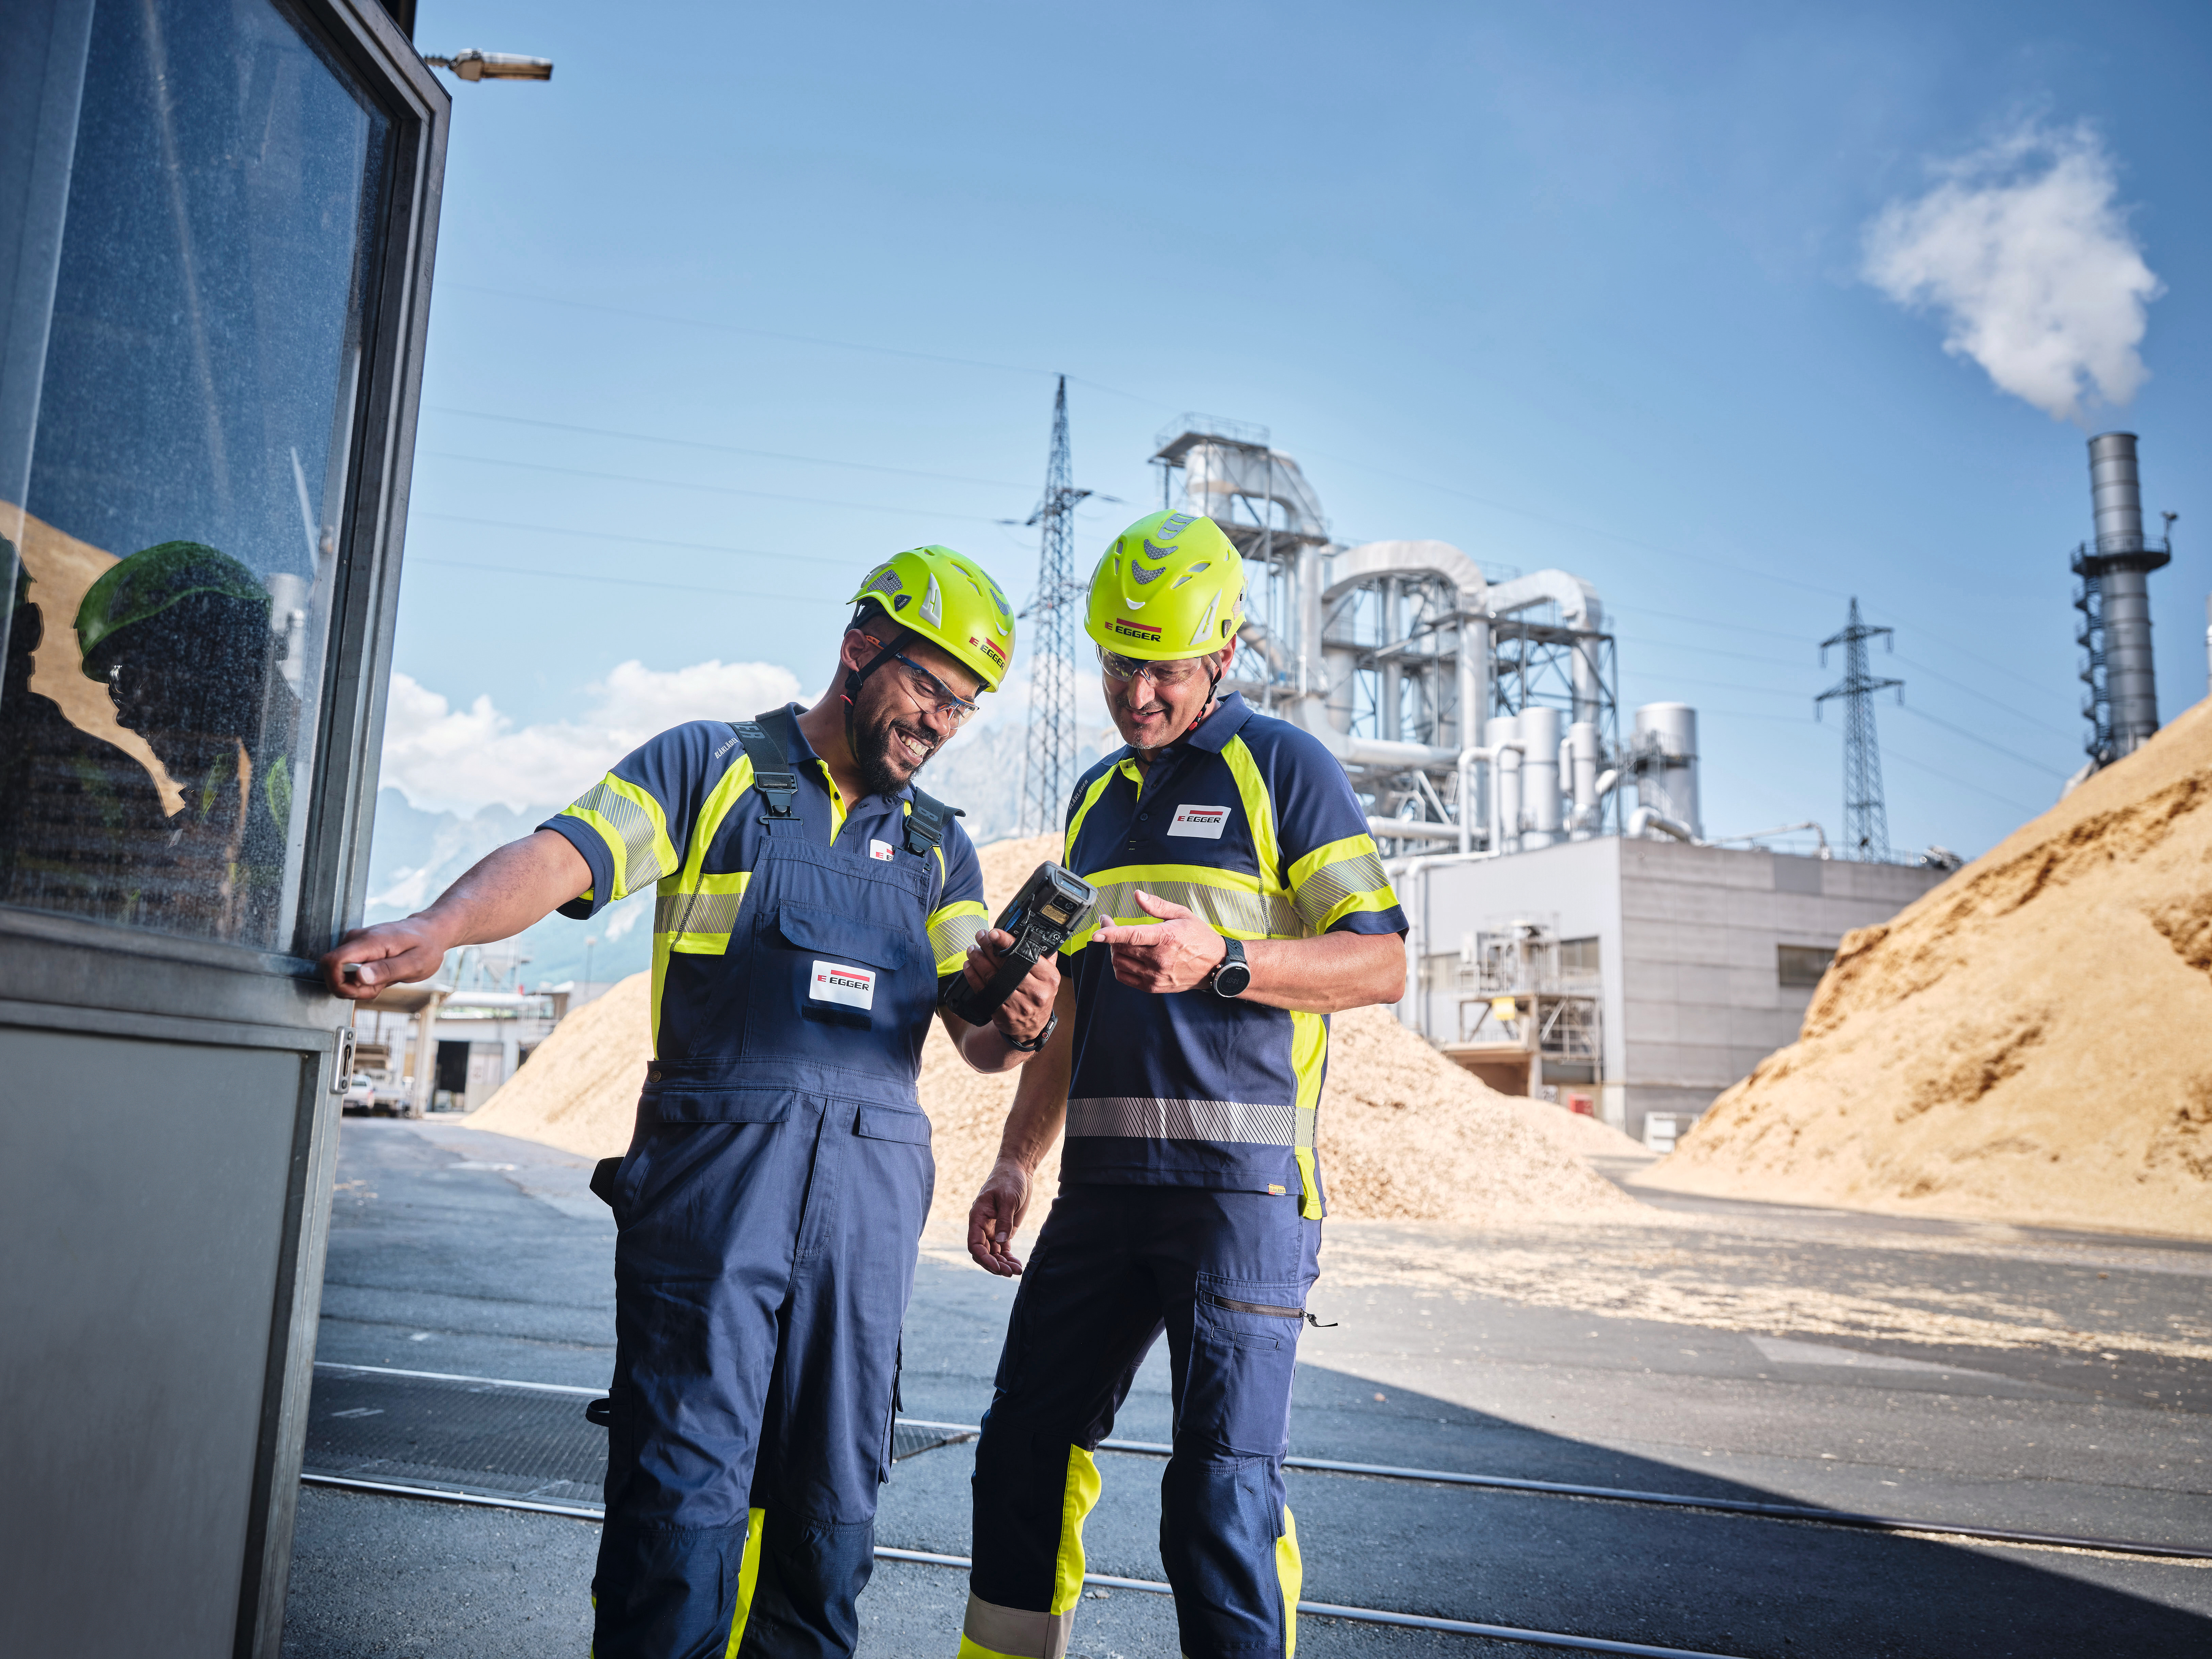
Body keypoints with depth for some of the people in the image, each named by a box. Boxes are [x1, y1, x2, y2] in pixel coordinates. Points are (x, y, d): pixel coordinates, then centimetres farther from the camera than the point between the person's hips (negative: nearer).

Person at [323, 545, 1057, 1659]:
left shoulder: (937, 846, 18)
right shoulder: (710, 768, 6)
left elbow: (979, 1038, 11)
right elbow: (562, 857, -8)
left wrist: (1018, 1023, -12)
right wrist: (437, 928, -26)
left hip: (871, 1174, 4)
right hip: (714, 1150, -4)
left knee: (830, 1493, 11)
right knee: (685, 1479, -1)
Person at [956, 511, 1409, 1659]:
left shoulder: (1284, 766, -1)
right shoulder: (1096, 796, 19)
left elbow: (1381, 963, -6)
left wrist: (1223, 961, -21)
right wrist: (1015, 1161, 16)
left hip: (1240, 1178, -6)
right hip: (1103, 1179, 7)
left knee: (1222, 1488, -4)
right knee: (1025, 1446, 11)